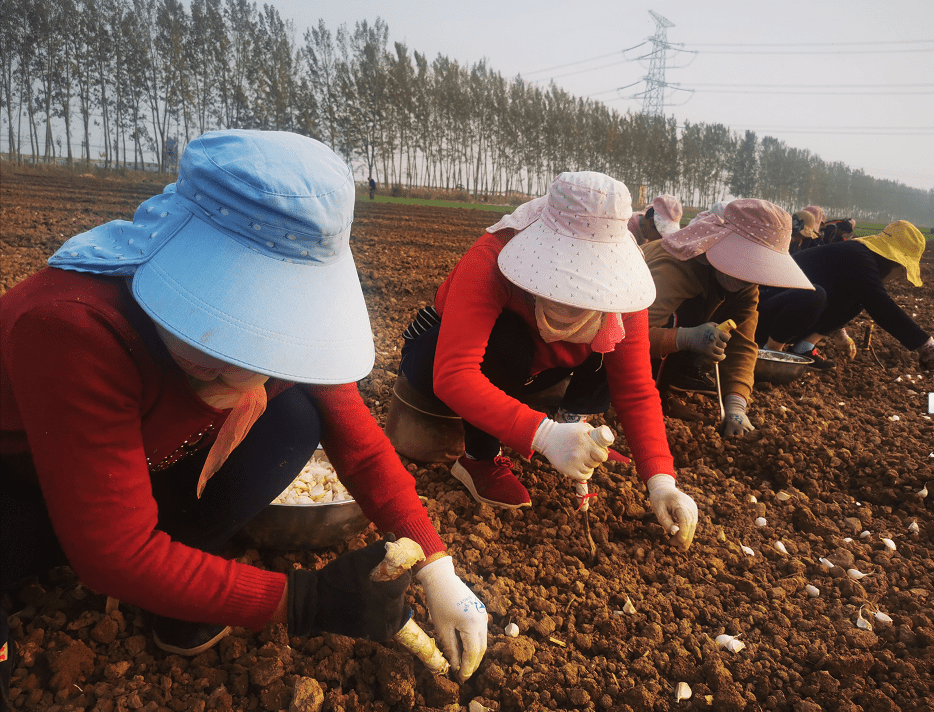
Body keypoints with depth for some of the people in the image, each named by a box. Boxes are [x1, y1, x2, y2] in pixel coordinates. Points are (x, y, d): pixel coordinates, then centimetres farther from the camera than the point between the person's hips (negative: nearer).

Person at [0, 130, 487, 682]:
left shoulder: (276, 321, -20)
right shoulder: (73, 325, -38)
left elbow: (357, 439, -14)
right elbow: (115, 554, -36)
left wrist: (437, 569, -21)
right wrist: (303, 600, -34)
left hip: (157, 465, 5)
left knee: (295, 419, -21)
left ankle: (182, 565, -6)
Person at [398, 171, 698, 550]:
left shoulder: (618, 289, -22)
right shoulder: (490, 261, -37)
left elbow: (636, 390, -21)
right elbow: (452, 376, -47)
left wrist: (660, 479, -34)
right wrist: (542, 434, -57)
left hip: (517, 372, 4)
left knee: (614, 340, -17)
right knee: (505, 339, -39)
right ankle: (479, 460, -18)